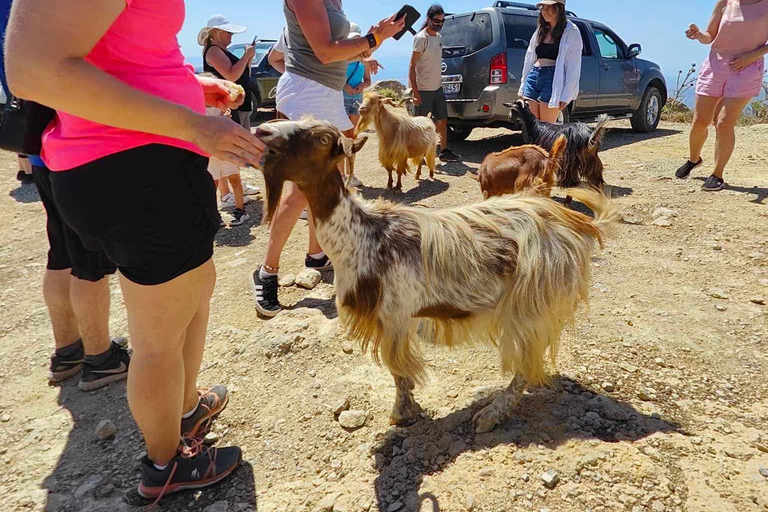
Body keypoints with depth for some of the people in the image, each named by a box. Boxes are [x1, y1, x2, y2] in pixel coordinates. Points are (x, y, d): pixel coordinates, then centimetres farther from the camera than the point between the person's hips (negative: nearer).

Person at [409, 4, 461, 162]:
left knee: (442, 121, 11)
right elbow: (412, 66, -15)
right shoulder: (421, 38, -13)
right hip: (424, 90, -8)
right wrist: (415, 91, -21)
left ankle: (444, 151, 21)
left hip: (438, 88, 8)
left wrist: (440, 82, 15)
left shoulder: (439, 37, 12)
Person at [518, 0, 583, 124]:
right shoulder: (540, 30, 18)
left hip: (553, 80, -6)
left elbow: (573, 67, -5)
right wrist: (522, 88, 14)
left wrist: (565, 96, -13)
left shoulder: (571, 32, -1)